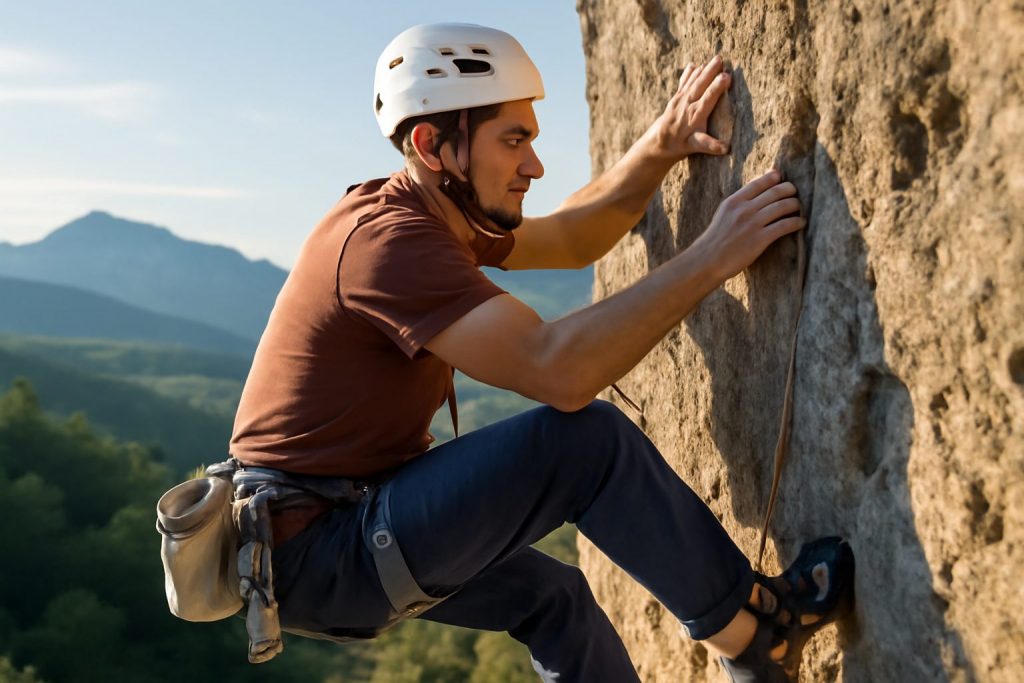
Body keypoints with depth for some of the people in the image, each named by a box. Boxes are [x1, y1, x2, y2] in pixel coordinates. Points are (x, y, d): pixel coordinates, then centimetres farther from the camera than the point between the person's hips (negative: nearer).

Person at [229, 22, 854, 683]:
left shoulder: (429, 212, 8)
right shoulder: (390, 239, -24)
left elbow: (571, 241, 18)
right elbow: (558, 370, -35)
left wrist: (661, 147, 4)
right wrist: (712, 257, -29)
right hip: (316, 557, -10)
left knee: (551, 593, 21)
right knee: (584, 438, -20)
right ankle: (752, 627, -2)